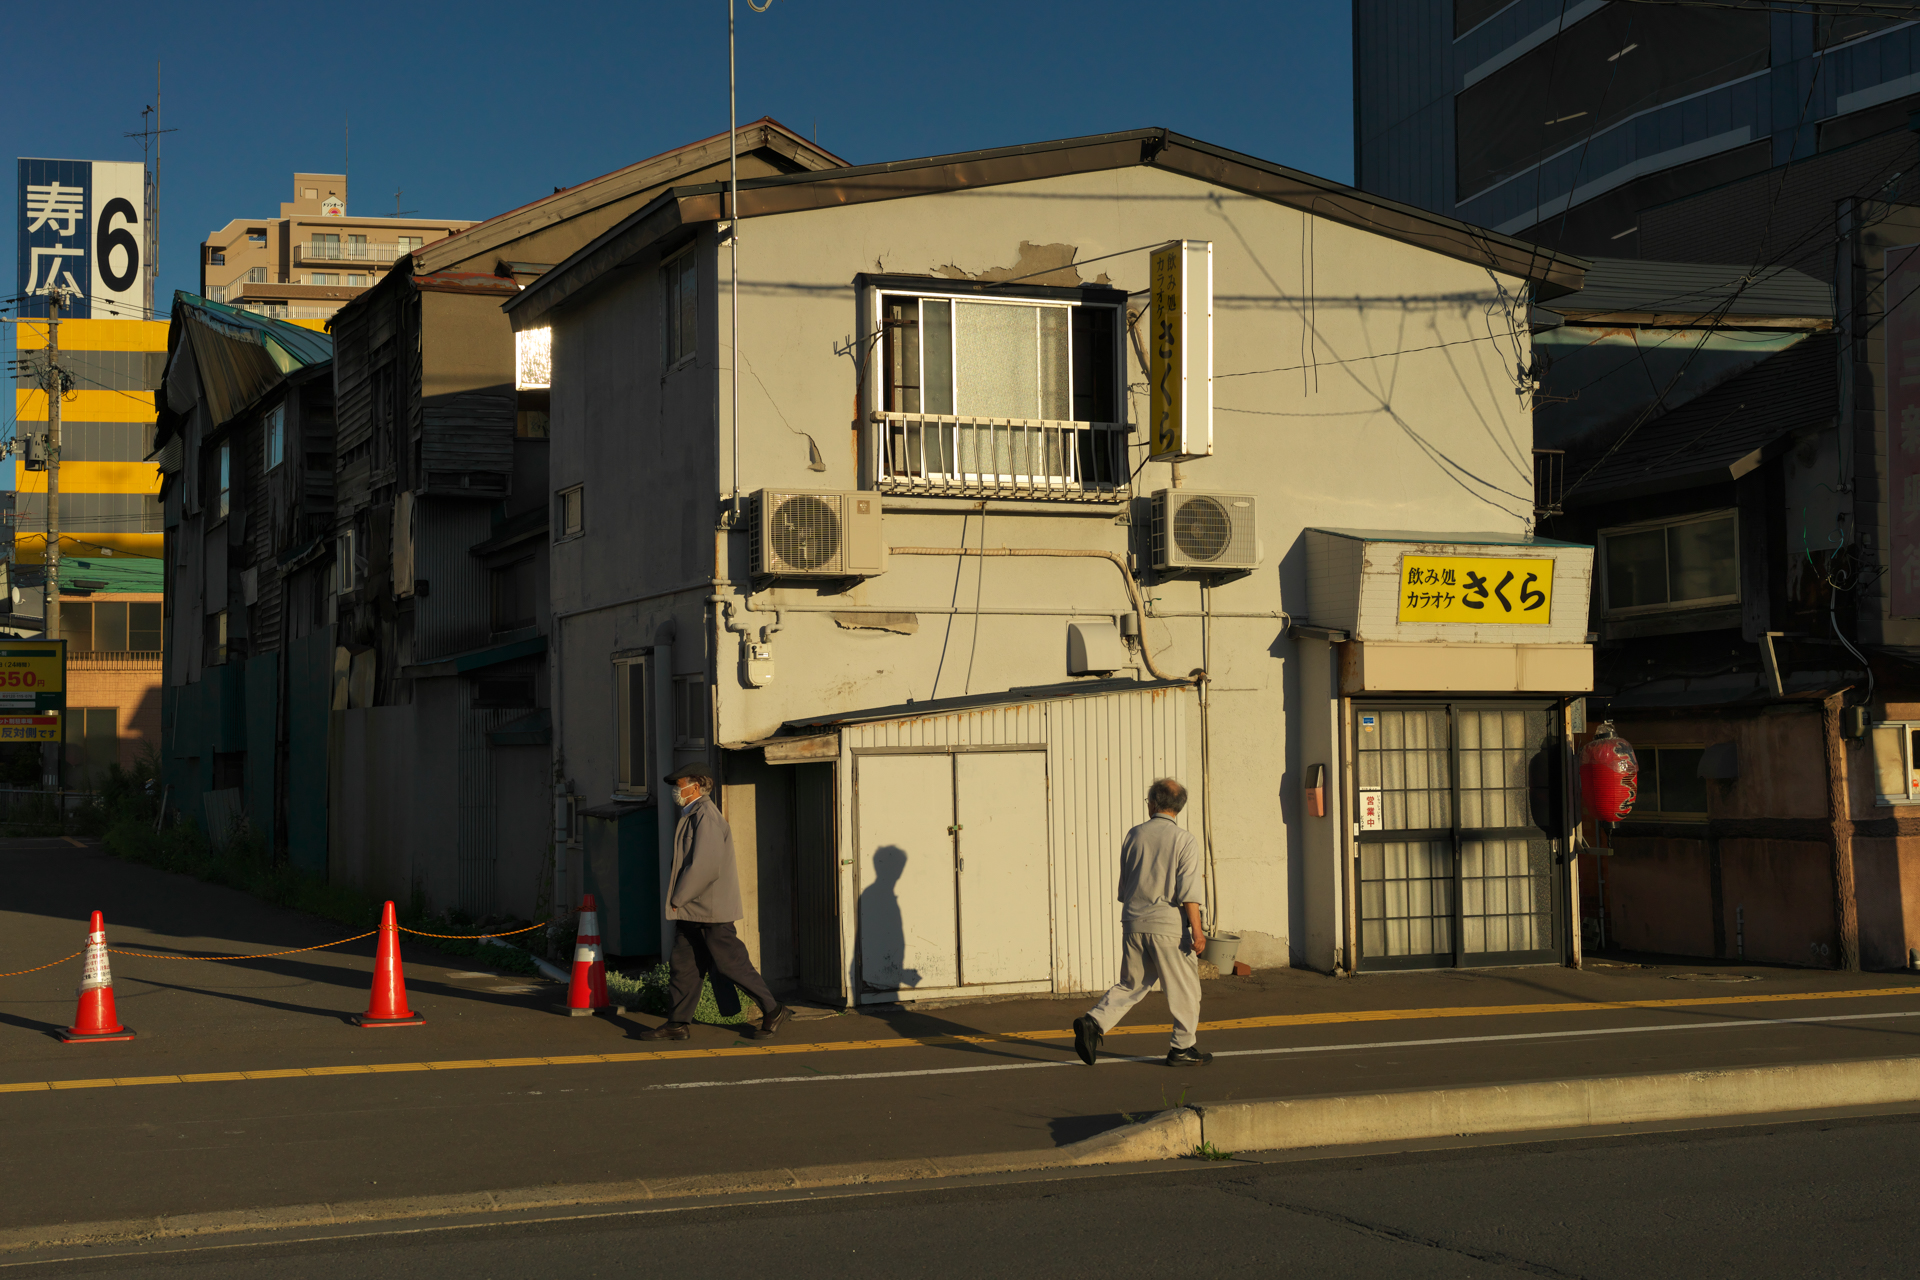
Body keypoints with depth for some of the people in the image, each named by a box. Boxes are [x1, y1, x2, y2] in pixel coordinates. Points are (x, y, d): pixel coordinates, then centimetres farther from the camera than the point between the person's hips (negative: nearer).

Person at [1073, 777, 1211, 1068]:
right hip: (1169, 924, -5)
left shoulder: (1134, 835, 6)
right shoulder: (1185, 841, -7)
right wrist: (1196, 930, -11)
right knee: (1184, 989, 8)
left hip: (1134, 923, 5)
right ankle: (1182, 1048, 12)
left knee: (1131, 985, 14)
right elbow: (1188, 892, -13)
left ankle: (1094, 1022, -2)